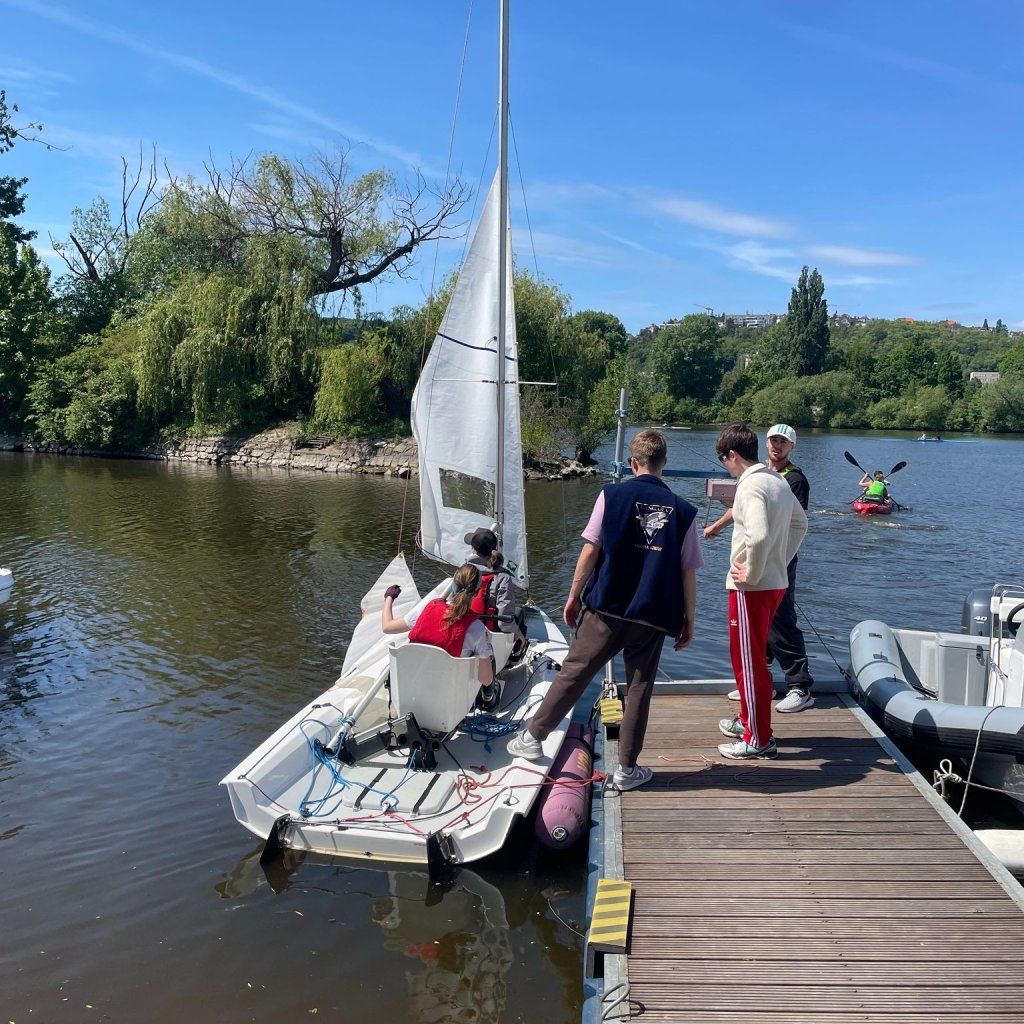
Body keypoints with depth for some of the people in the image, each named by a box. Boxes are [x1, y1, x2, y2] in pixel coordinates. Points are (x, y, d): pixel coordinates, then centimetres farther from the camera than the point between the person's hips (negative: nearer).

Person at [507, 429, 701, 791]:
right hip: (653, 615, 1)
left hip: (606, 608, -1)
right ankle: (626, 769, 17)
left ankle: (533, 737, 20)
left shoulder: (612, 495, -3)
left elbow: (590, 550, -4)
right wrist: (688, 620, 11)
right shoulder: (682, 510, 2)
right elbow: (688, 572, 2)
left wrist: (574, 596, 5)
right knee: (639, 687, 10)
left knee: (574, 672, 10)